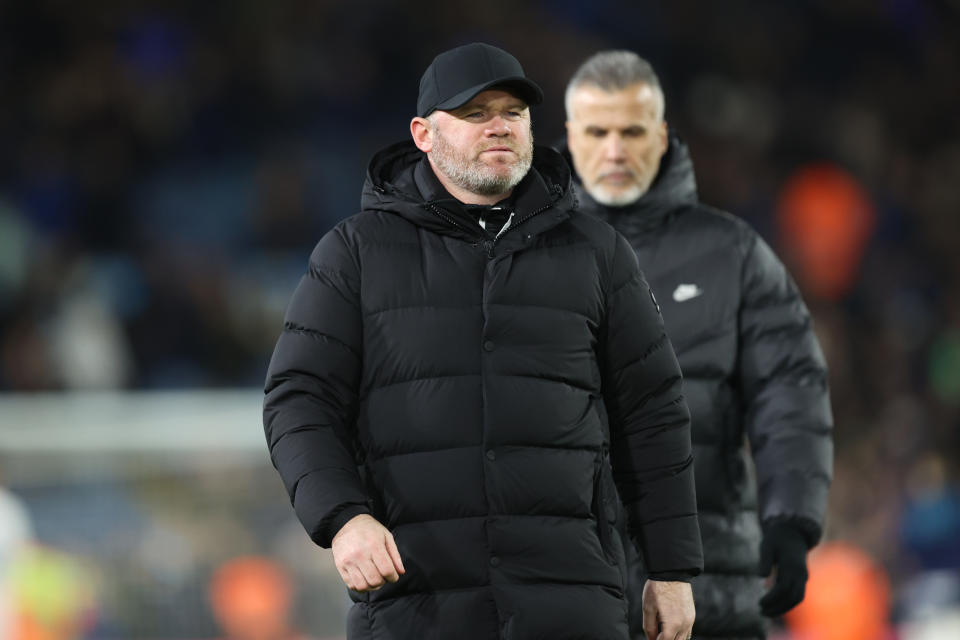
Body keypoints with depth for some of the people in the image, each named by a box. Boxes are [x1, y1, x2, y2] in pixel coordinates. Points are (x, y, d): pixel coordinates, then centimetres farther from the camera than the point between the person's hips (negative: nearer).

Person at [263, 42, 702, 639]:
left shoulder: (593, 251, 10)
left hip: (567, 590, 0)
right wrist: (342, 518, -17)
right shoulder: (358, 252, 6)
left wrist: (675, 571, 7)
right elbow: (300, 405, 0)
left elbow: (652, 415, 11)